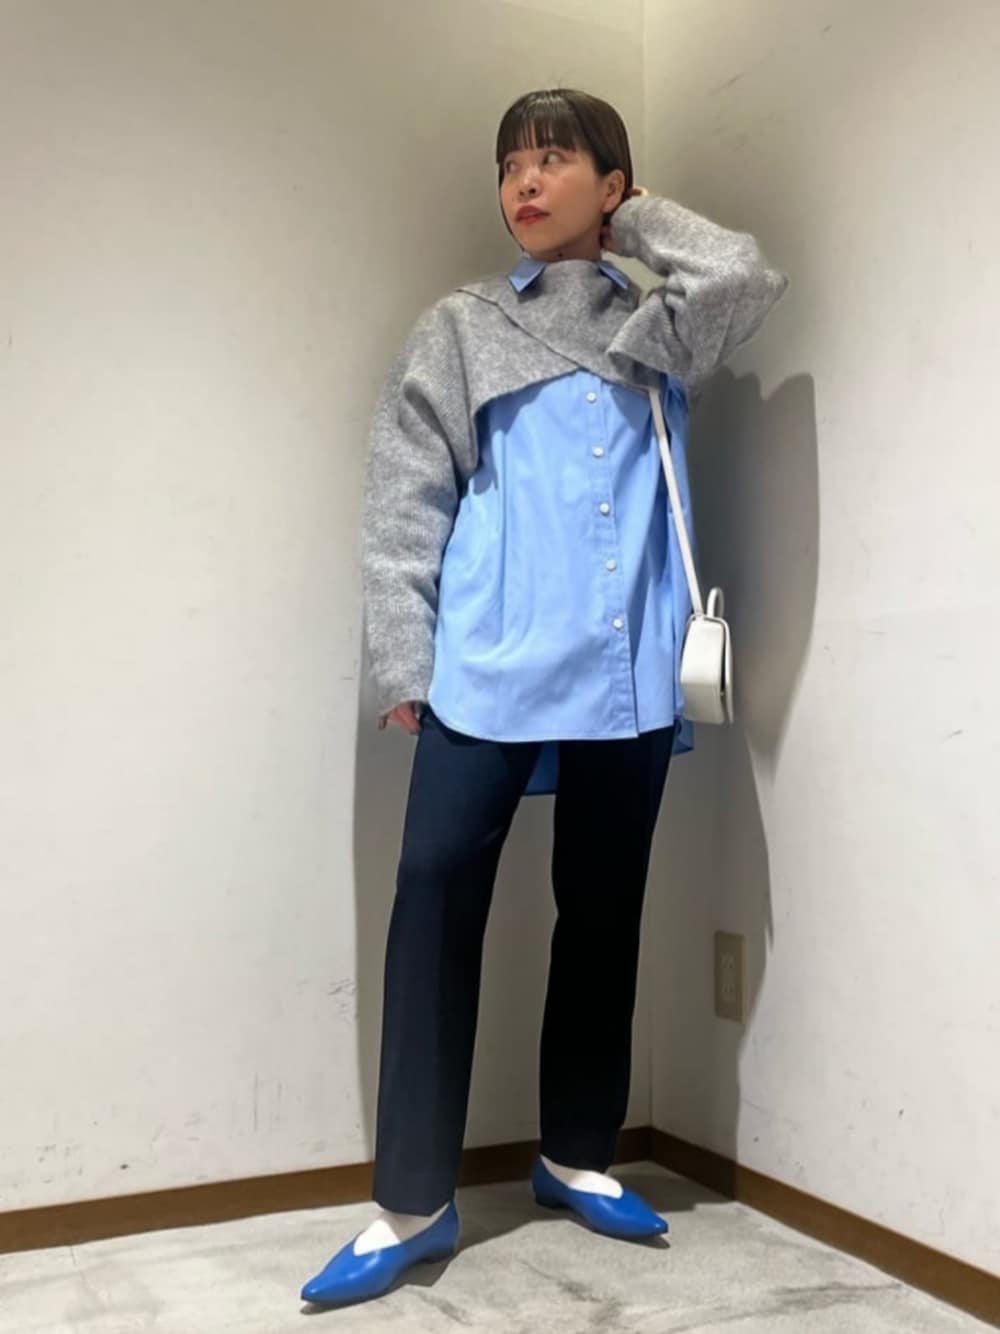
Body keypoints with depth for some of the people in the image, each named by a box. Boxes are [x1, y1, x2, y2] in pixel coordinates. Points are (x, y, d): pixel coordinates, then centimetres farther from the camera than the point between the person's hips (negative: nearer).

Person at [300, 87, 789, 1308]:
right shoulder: (460, 329, 9)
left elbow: (752, 281, -5)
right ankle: (412, 1203, 1)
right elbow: (403, 506, 3)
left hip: (629, 674, 2)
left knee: (602, 914, 10)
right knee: (435, 907, -8)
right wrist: (404, 666, -6)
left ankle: (578, 1157, 26)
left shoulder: (658, 329, 16)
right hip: (488, 672, -2)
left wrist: (641, 218, 10)